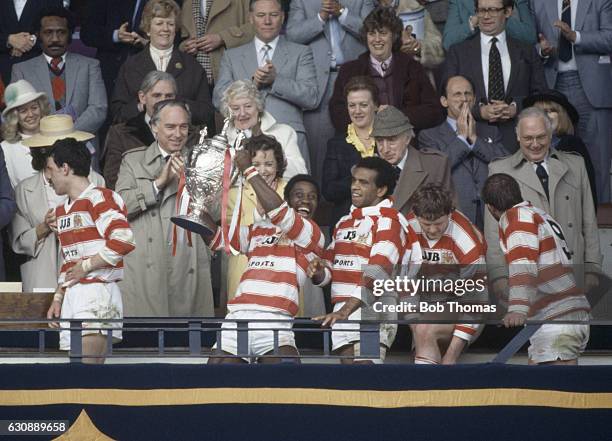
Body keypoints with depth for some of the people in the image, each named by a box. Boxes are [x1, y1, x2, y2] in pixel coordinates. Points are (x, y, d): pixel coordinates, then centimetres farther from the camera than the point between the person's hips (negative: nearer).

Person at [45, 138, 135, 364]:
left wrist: (87, 266, -13)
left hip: (97, 292, -9)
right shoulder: (62, 210, 23)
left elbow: (123, 240, -20)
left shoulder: (99, 198, -6)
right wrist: (58, 298, 18)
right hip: (72, 295, 9)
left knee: (86, 371, -18)